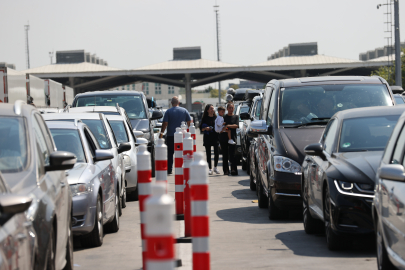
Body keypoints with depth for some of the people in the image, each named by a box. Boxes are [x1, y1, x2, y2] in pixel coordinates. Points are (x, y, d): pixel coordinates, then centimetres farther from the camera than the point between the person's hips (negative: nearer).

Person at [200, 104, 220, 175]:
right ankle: (210, 169, 9)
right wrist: (206, 128, -13)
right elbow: (201, 128, 6)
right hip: (207, 137, 0)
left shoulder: (216, 118, 8)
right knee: (208, 153, 1)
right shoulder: (204, 118, 6)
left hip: (215, 137, 0)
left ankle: (215, 167, 10)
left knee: (216, 152, -7)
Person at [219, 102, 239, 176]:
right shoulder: (224, 117, 14)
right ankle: (226, 170, 5)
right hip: (223, 138, 2)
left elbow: (236, 125, -5)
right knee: (225, 155, 2)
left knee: (232, 155, -11)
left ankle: (233, 169, -14)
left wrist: (227, 126, -16)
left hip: (232, 138, -2)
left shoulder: (236, 117, 10)